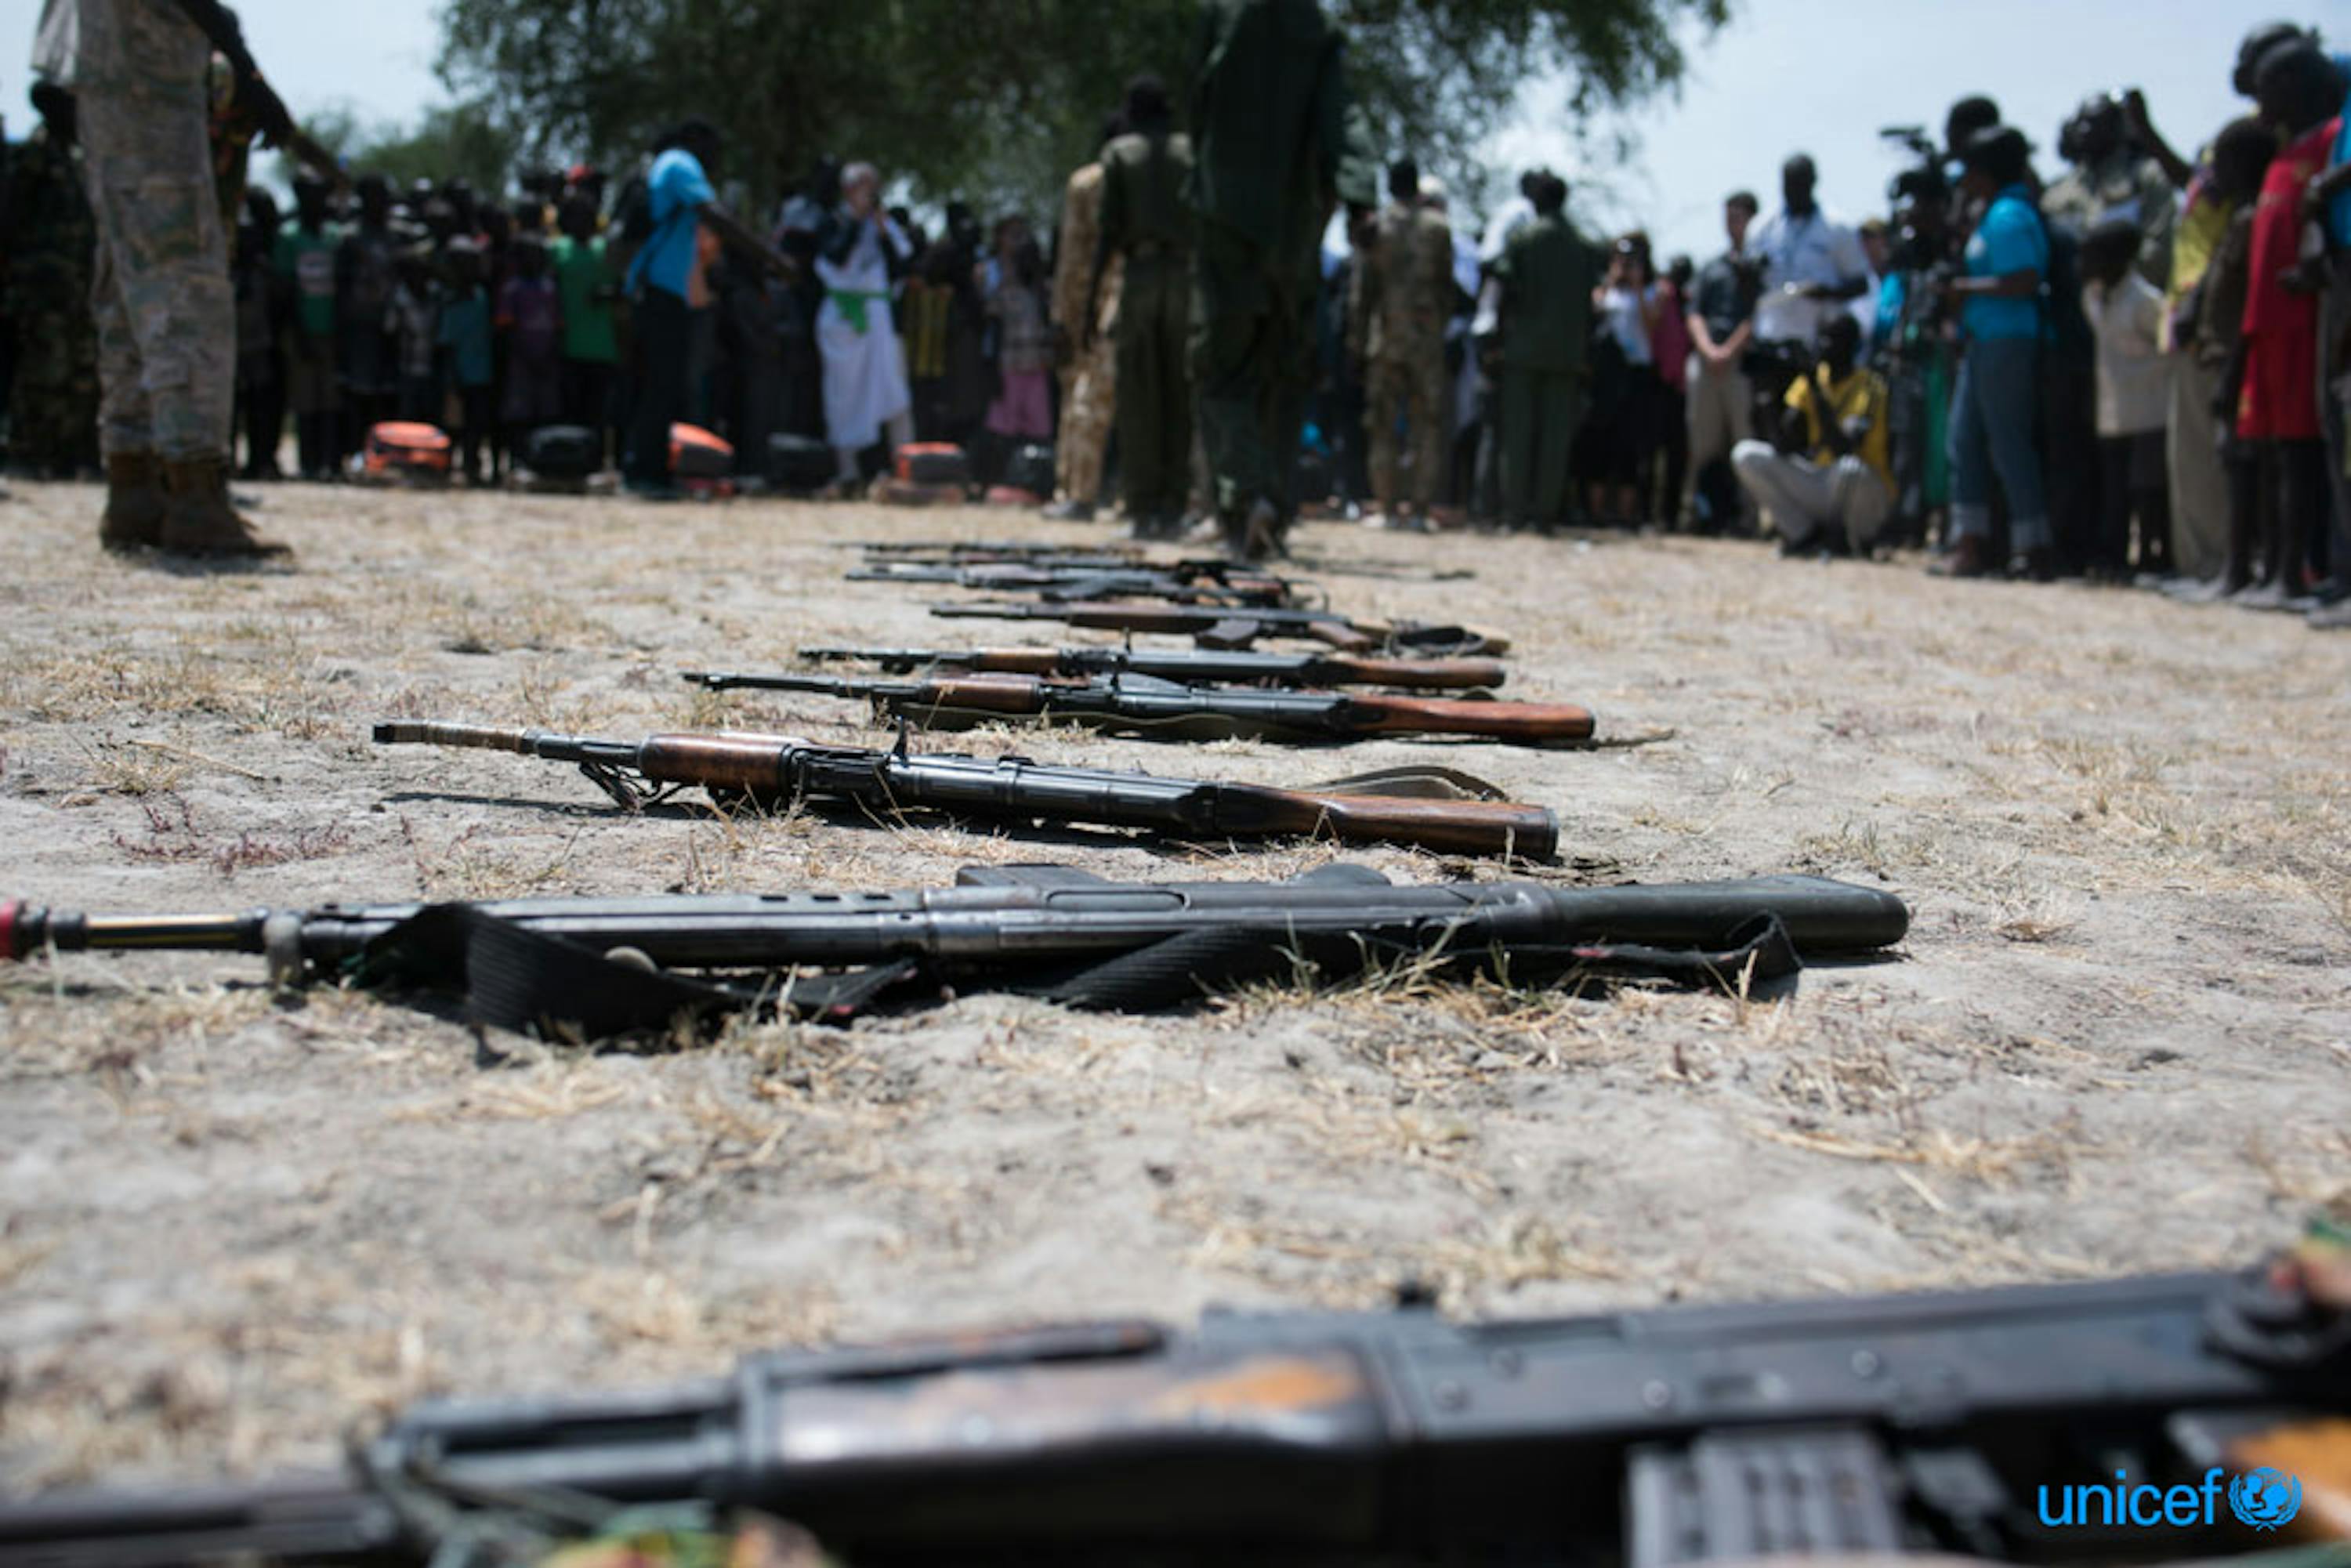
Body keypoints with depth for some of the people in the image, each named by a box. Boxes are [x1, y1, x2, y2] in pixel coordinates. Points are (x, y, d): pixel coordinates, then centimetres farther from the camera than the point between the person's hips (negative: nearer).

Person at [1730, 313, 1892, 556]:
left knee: (1850, 469, -41)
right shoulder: (1810, 379, 4)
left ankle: (1860, 539, -8)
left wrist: (1819, 393, -26)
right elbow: (1784, 451, -2)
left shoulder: (1870, 387, -13)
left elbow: (1844, 450, -27)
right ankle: (1805, 534, -2)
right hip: (1817, 485, 5)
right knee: (1745, 454, -10)